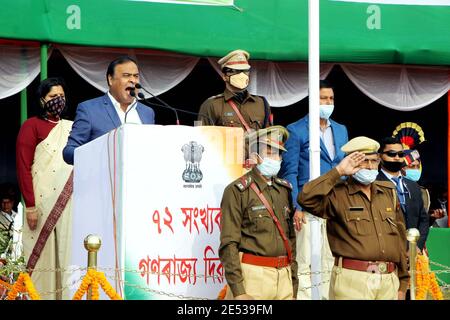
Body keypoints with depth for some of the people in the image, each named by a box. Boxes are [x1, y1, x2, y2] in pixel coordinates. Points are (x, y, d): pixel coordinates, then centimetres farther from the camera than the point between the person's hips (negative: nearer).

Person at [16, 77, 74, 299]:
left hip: (70, 203, 4)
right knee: (42, 254, -5)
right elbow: (23, 167, -4)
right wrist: (30, 206, -13)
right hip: (43, 203, -4)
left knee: (67, 255, 2)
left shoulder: (74, 128, 18)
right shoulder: (32, 126, 3)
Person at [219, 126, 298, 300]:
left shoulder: (284, 189, 14)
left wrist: (294, 283, 15)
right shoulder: (237, 191, -5)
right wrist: (238, 291, -16)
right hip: (253, 276, -6)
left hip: (284, 276, 6)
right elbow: (228, 244, -10)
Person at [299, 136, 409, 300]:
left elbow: (400, 238, 19)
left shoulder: (389, 192, 17)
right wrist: (338, 172, -13)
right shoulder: (337, 194, 0)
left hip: (389, 280, 5)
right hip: (352, 280, -5)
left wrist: (402, 283, 17)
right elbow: (306, 198, -20)